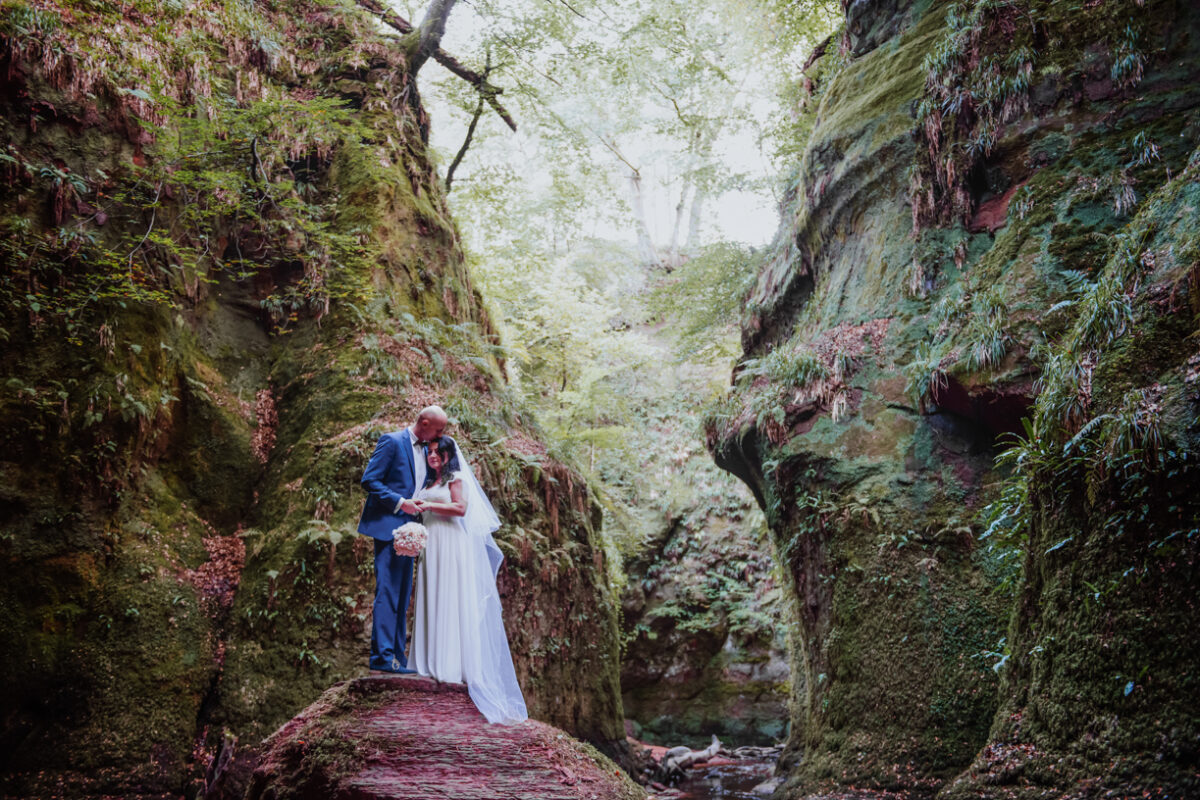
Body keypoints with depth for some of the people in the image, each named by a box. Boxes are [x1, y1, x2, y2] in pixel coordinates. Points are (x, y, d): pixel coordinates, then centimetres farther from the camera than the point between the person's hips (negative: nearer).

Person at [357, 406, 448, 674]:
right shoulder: (392, 441, -8)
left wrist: (420, 506, 8)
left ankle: (397, 657, 11)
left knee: (402, 596, 8)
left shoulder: (424, 450, 17)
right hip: (388, 526, -8)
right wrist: (399, 502, -18)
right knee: (387, 592, -10)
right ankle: (382, 656, -9)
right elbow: (369, 480, -12)